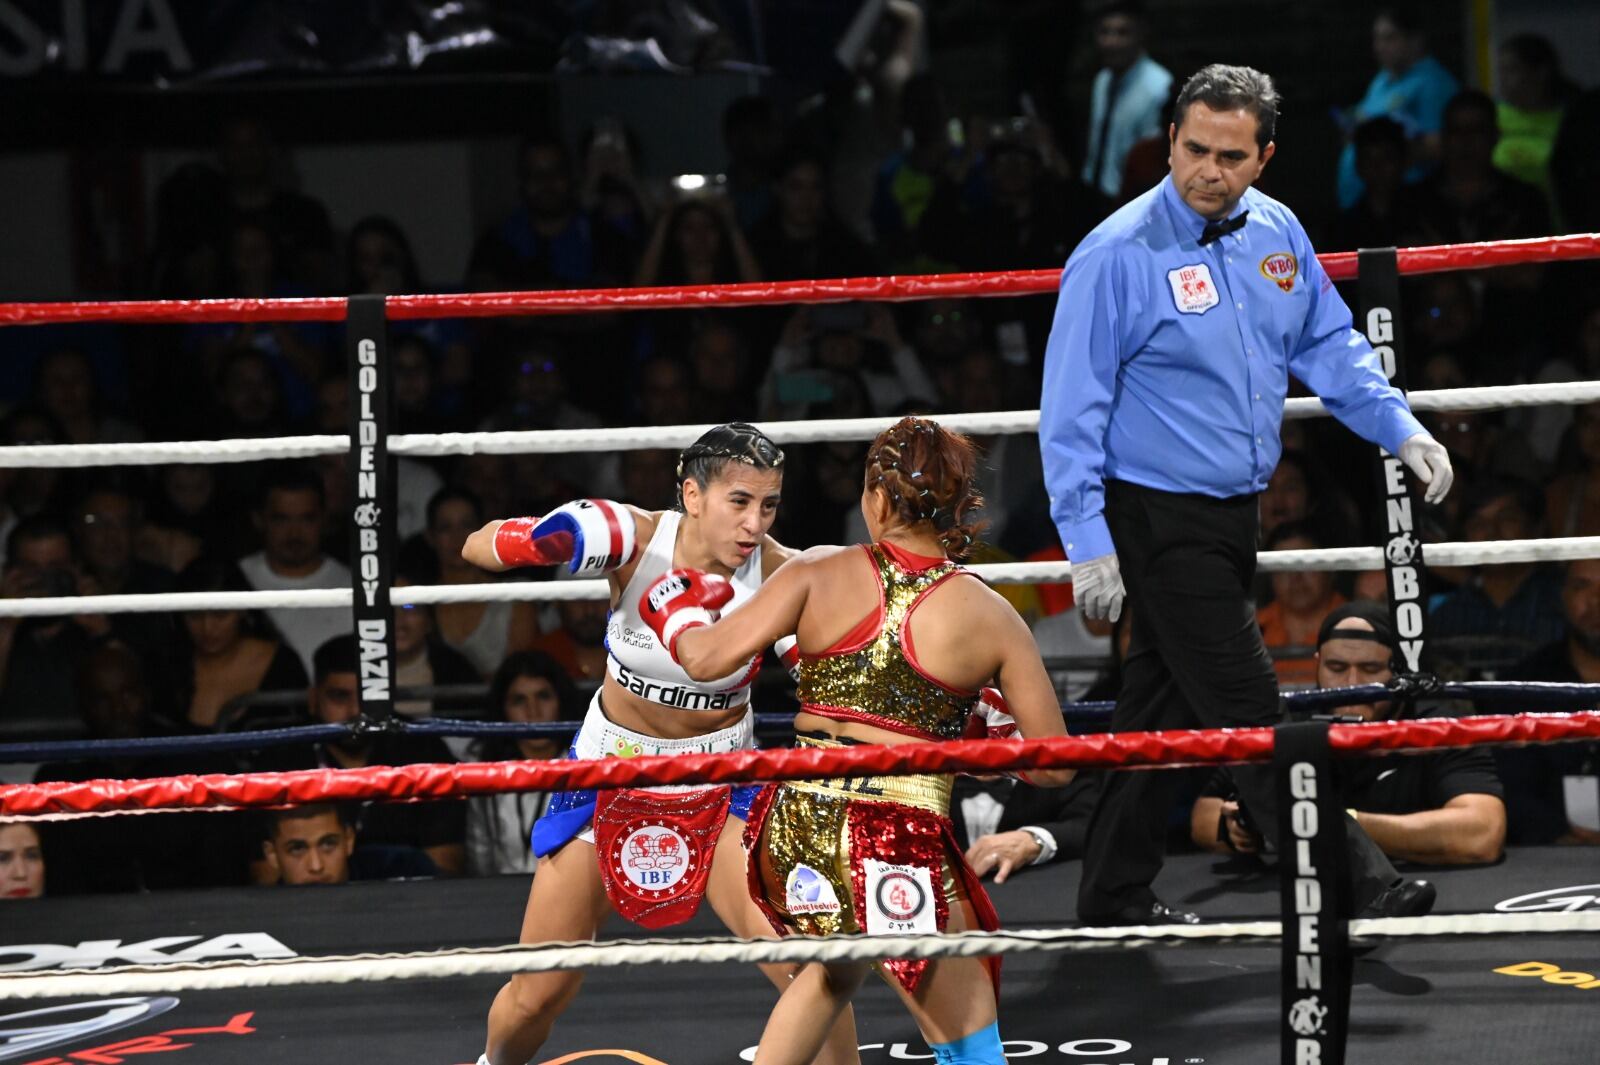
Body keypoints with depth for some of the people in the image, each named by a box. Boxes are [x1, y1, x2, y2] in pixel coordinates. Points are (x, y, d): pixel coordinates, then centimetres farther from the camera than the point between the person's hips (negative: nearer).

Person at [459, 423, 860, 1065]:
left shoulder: (779, 573, -20)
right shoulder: (636, 540, -20)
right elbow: (477, 550, -17)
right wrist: (524, 544, -39)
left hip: (722, 784, 0)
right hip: (612, 767, 0)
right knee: (537, 994, 7)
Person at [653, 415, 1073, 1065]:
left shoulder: (819, 575, 0)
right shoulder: (989, 617, -1)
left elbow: (708, 659, -5)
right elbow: (1054, 765, 1)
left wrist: (678, 616, 16)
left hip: (794, 827, 3)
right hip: (903, 843, -3)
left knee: (835, 969, 35)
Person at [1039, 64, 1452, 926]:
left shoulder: (1277, 235, 4)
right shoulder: (1119, 255, -16)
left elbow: (1329, 344, 18)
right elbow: (1072, 411, -15)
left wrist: (1401, 431, 6)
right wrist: (1088, 543, -19)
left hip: (1235, 510, 7)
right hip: (1160, 521, -7)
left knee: (1165, 704, 14)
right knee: (1246, 711, -7)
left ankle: (1115, 897, 24)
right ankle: (1355, 884, -4)